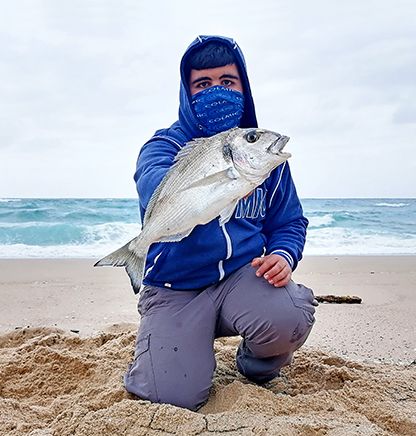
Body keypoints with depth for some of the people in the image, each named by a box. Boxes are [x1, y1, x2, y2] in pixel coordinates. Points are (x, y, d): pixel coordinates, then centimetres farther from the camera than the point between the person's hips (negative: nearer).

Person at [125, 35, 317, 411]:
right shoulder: (164, 145, -5)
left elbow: (289, 221, 12)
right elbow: (153, 187, -31)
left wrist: (283, 255, -12)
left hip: (244, 274, 2)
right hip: (176, 287, -1)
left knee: (290, 320, -29)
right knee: (174, 397, -18)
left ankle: (257, 366, 8)